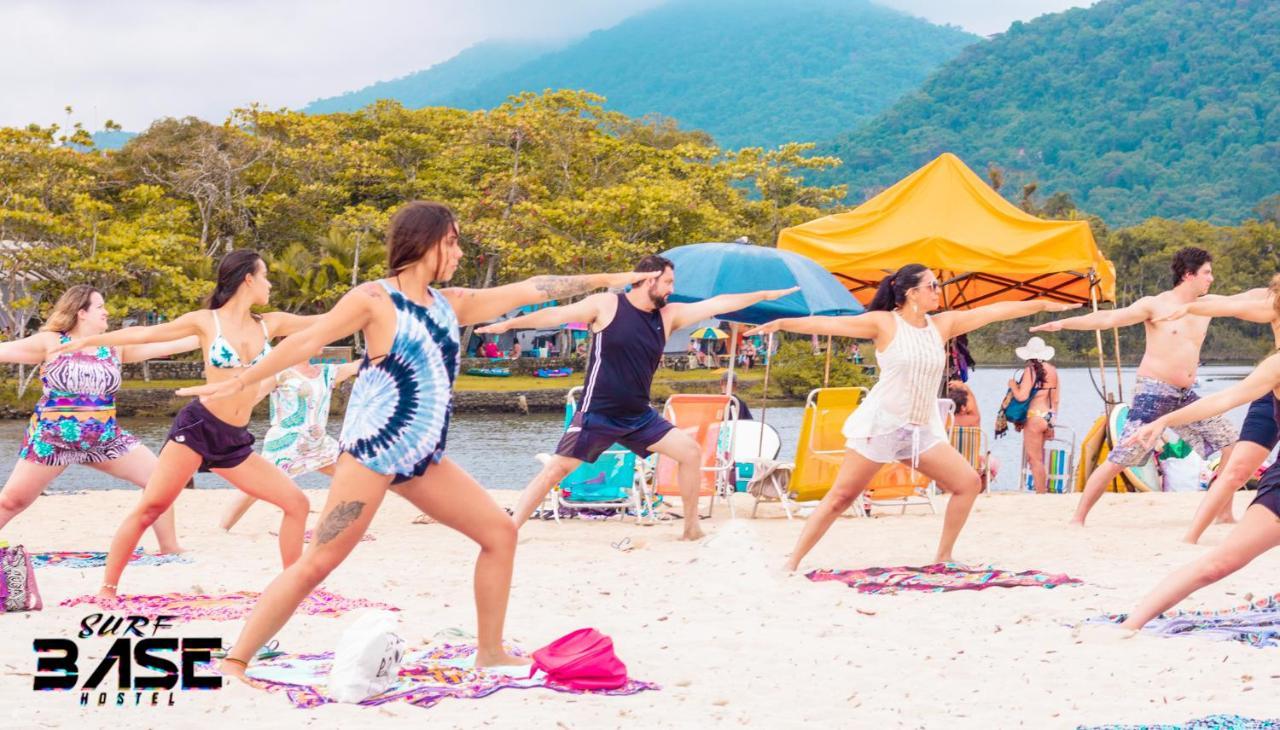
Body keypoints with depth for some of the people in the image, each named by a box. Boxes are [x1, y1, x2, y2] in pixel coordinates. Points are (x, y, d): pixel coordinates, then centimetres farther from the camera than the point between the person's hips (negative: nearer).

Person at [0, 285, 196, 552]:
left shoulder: (115, 346, 4)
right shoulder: (50, 343, -6)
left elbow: (166, 345, 1)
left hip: (106, 439, 4)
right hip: (52, 439, -4)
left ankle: (169, 548, 10)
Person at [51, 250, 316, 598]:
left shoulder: (270, 324, 11)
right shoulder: (206, 321, 0)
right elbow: (146, 334, 5)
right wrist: (88, 340, 5)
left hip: (235, 441, 5)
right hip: (198, 427, -5)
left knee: (296, 502, -2)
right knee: (150, 508, -10)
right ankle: (107, 590, -1)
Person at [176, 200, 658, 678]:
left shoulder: (451, 304, 12)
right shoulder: (374, 299, -6)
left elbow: (530, 291, 15)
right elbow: (307, 341, -10)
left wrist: (604, 279, 18)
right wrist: (240, 382, -16)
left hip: (423, 458, 8)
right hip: (373, 453, -7)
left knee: (500, 532, 6)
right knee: (316, 564, -11)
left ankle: (490, 652, 15)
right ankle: (235, 660, -4)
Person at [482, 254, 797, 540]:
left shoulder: (668, 315, 6)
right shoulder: (606, 305, -8)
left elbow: (716, 304, 6)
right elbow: (557, 315, -5)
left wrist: (765, 295, 6)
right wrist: (509, 324, -7)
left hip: (639, 416, 6)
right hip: (598, 414, -5)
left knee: (691, 453, 1)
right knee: (555, 469, -10)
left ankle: (691, 528, 13)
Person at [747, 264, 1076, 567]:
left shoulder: (943, 324, 7)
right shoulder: (883, 323, -7)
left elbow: (992, 311, 10)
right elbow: (831, 324, -15)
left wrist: (1042, 304, 14)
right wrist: (783, 324, -25)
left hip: (924, 430, 6)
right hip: (880, 425, -6)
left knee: (969, 483, -1)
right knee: (841, 497, -7)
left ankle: (943, 558, 10)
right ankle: (793, 561, -1)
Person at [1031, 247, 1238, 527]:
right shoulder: (1155, 306, -7)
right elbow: (1108, 318, -14)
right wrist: (1063, 323, -22)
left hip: (1186, 395, 7)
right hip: (1154, 392, -7)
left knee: (1233, 445, 4)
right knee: (1120, 459, -11)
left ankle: (1225, 513, 16)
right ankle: (1078, 518, -5)